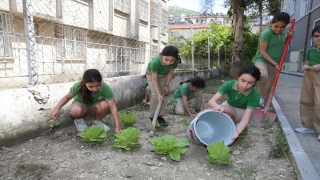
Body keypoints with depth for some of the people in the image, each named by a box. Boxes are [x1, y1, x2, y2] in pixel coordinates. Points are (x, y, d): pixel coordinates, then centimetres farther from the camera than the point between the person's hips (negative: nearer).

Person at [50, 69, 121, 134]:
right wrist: (57, 108, -23)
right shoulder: (78, 86, -28)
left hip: (94, 108, 1)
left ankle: (97, 121, -2)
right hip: (81, 105, 0)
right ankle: (78, 120, 2)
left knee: (105, 104, -34)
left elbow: (113, 107, -33)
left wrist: (117, 127, -38)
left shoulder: (105, 88, -32)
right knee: (76, 110, -37)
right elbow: (67, 97, -9)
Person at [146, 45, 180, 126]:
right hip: (152, 73, -3)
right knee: (155, 94, -14)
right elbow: (154, 79, -34)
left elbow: (170, 72, -12)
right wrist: (158, 94, -37)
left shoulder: (176, 62, -32)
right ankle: (153, 117, -1)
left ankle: (159, 116, 12)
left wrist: (166, 85, -13)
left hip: (163, 75, 4)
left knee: (163, 95, 0)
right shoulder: (155, 61, -43)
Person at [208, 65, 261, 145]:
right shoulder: (229, 84, -28)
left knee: (225, 112, -33)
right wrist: (219, 107, -57)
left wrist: (237, 132, -51)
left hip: (242, 111, -3)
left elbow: (245, 119, -33)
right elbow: (211, 101, -34)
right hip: (228, 106, 3)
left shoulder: (255, 95, -30)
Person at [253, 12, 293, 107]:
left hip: (275, 63, 7)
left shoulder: (283, 32, 3)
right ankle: (260, 95, -17)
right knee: (263, 75, -39)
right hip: (261, 59, -6)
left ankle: (263, 105, 24)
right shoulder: (266, 33, -18)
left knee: (269, 87, 9)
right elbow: (262, 51, -19)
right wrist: (275, 64, -18)